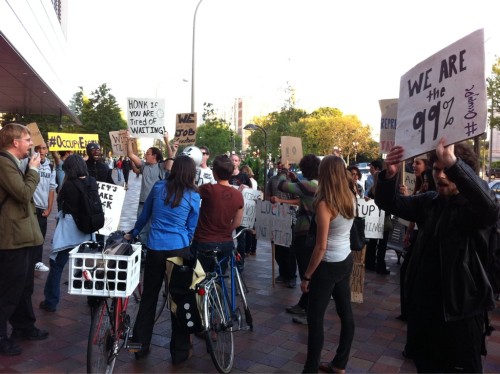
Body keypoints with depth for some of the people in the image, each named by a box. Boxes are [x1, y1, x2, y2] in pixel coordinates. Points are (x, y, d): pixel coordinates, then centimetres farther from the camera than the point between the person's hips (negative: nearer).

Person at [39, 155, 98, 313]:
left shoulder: (69, 184, -16)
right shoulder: (92, 181, -2)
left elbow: (59, 200, 2)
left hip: (69, 229, -5)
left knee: (56, 266, 7)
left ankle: (51, 302, 11)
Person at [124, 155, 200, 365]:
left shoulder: (159, 186, 2)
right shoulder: (193, 196, -3)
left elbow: (144, 214, 14)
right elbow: (191, 228, 5)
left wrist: (133, 233, 30)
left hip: (155, 249, 2)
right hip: (179, 250, -2)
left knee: (148, 298, 15)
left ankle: (140, 346, 26)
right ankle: (180, 352, 19)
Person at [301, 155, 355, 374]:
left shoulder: (325, 204, -21)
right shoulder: (350, 199, 0)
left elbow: (321, 246, -21)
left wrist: (307, 276, -13)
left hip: (329, 265, -8)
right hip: (346, 261, 8)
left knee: (315, 319, 3)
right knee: (345, 312, 16)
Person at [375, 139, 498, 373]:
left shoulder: (475, 206, -13)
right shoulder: (429, 202, 6)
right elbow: (389, 203, 0)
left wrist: (453, 163, -46)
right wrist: (390, 175, -22)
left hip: (460, 309, -5)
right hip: (423, 303, 6)